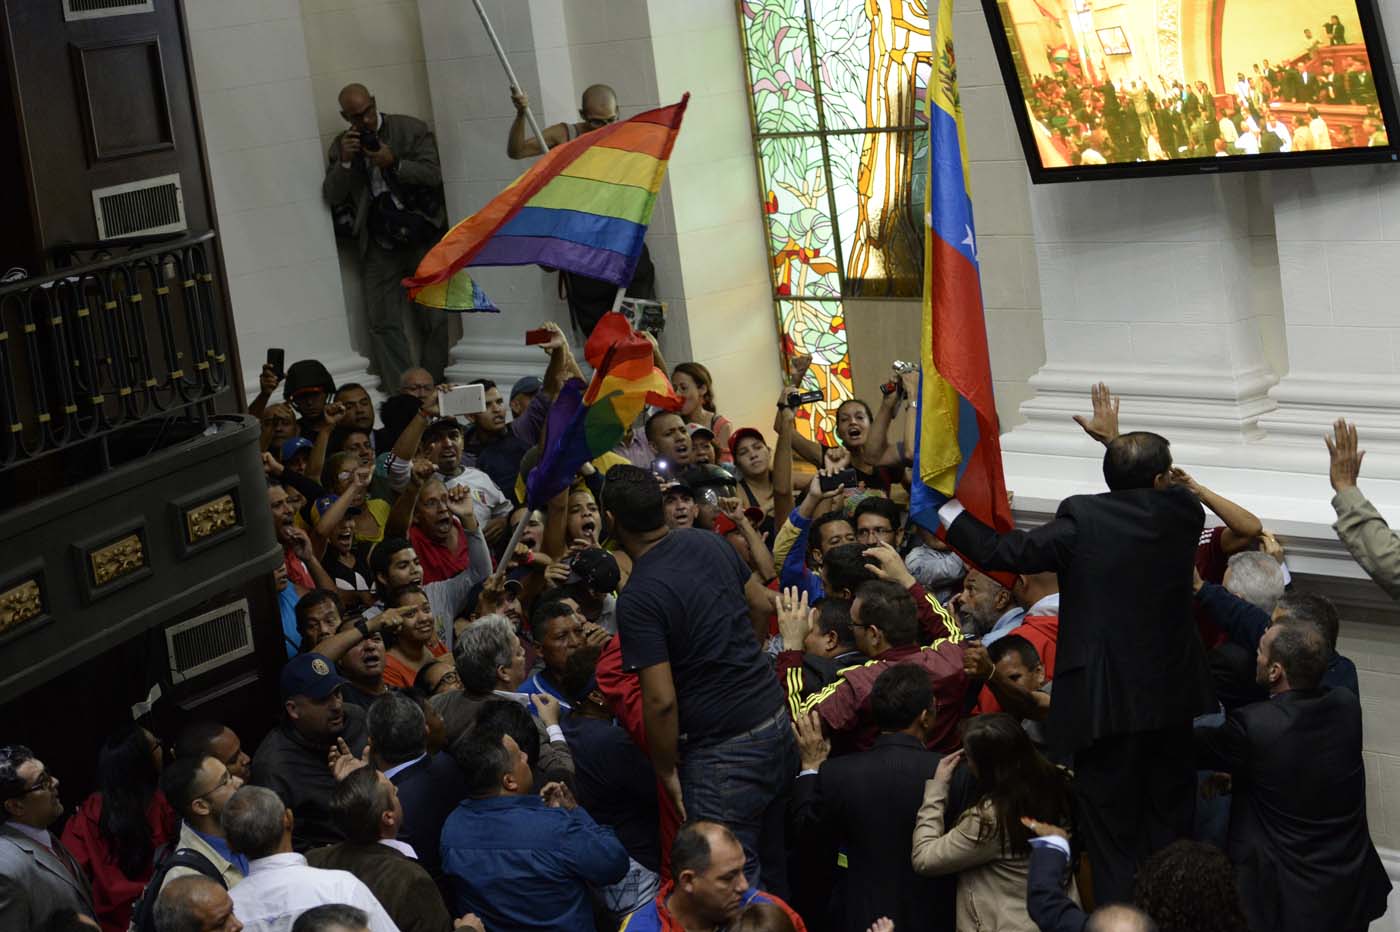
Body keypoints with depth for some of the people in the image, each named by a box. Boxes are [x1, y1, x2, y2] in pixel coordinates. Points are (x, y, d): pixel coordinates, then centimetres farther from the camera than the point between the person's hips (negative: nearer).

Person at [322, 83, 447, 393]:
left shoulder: (412, 130, 1)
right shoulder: (342, 146, 10)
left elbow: (433, 175, -5)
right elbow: (331, 196, 4)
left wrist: (394, 164, -18)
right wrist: (345, 162, -11)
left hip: (421, 237, -2)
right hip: (379, 245, 2)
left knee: (433, 318, -1)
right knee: (383, 323, -5)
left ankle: (432, 388, 8)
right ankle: (400, 393, -4)